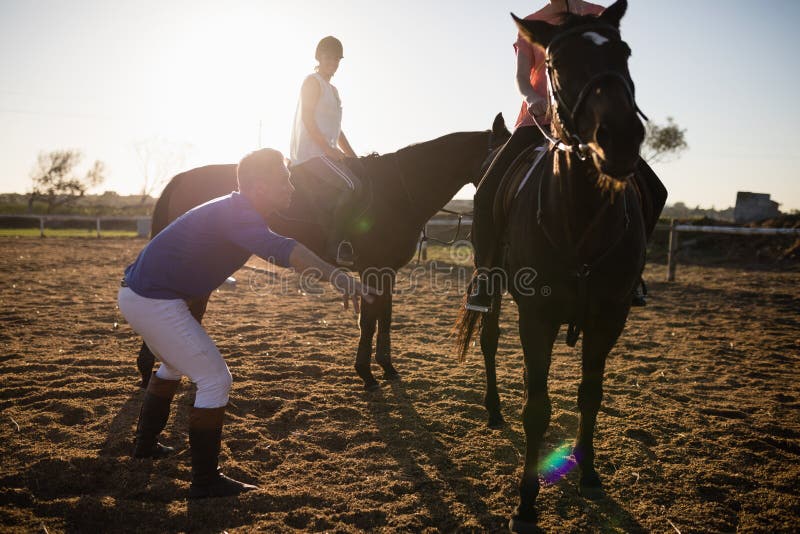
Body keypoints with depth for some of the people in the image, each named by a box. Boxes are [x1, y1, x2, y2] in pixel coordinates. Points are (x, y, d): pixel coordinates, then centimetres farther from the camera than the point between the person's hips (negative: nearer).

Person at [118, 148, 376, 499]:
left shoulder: (235, 211, 9)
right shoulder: (235, 215, -25)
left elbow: (274, 249, 20)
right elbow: (278, 249, -44)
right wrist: (334, 274, -57)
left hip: (135, 294, 11)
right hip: (154, 302, -11)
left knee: (174, 365, 32)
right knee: (215, 379, -6)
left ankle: (145, 444, 47)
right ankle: (205, 480, 1)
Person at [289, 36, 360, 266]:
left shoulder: (332, 90, 25)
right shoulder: (313, 81, -2)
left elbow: (336, 129, 26)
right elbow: (307, 118, -13)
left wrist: (353, 157, 17)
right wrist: (328, 149, -19)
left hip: (325, 151, 10)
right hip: (310, 151, -10)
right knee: (351, 184, -27)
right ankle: (336, 245, -26)